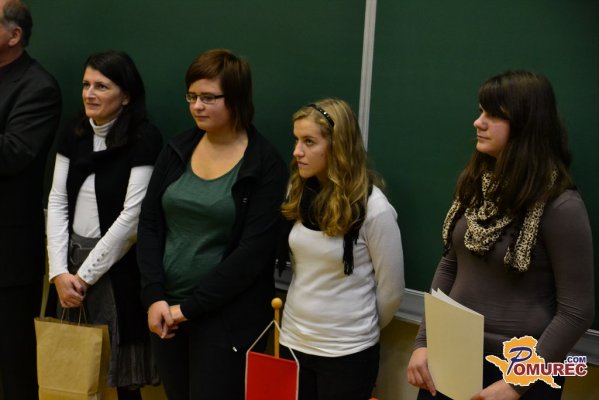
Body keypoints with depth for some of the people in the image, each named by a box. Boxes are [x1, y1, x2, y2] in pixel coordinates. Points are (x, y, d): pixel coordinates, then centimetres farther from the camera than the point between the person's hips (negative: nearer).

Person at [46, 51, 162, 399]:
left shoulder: (144, 139, -12)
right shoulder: (74, 135, 6)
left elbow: (133, 216, -16)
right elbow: (57, 203, 5)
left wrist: (86, 274, -11)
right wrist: (60, 271, -5)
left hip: (118, 267, -5)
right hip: (73, 257, 6)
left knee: (122, 371, 2)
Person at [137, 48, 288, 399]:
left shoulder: (265, 166, -8)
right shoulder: (177, 151, 6)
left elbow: (253, 253, -13)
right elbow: (149, 225, 5)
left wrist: (189, 307, -13)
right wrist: (154, 296, -8)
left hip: (226, 318, -4)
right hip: (167, 311, 4)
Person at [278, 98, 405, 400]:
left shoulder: (373, 208, -16)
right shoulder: (299, 195, 2)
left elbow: (391, 290, -8)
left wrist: (360, 329, 5)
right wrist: (308, 318, 11)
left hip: (346, 353, -5)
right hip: (294, 341, 5)